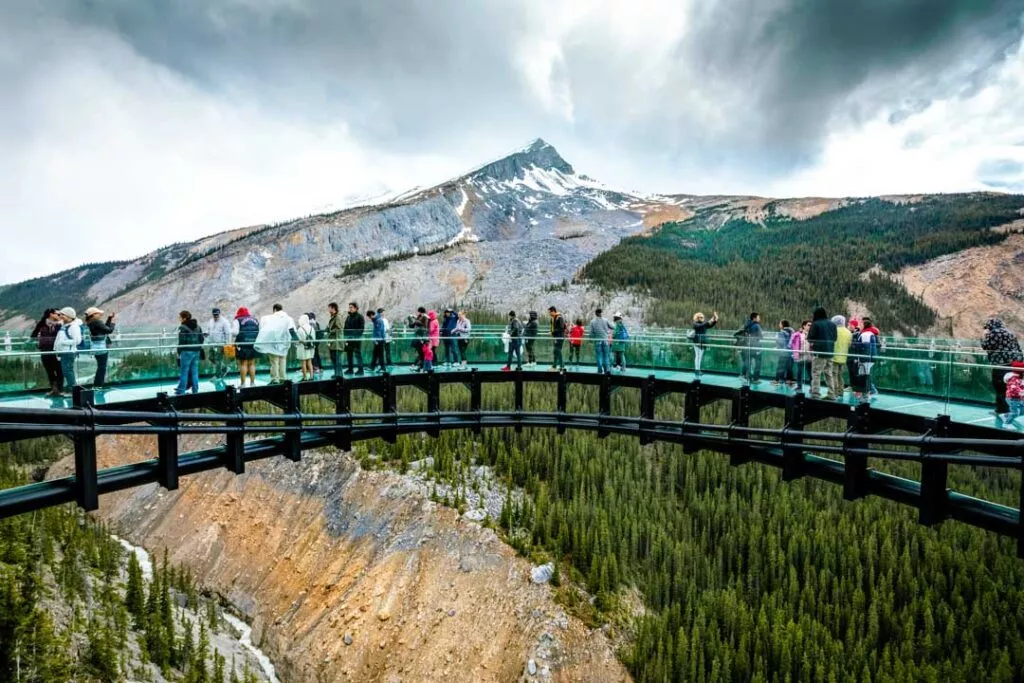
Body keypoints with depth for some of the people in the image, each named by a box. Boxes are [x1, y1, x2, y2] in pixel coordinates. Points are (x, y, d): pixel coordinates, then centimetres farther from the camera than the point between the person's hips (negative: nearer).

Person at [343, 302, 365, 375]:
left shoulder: (359, 317, -4)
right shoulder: (348, 317, 16)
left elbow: (361, 328, -9)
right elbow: (345, 328, 20)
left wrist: (357, 335, -17)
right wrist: (346, 336, 7)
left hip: (356, 339, -7)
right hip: (349, 339, 7)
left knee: (358, 354, -6)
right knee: (349, 354, 10)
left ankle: (360, 369, -2)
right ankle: (350, 369, 18)